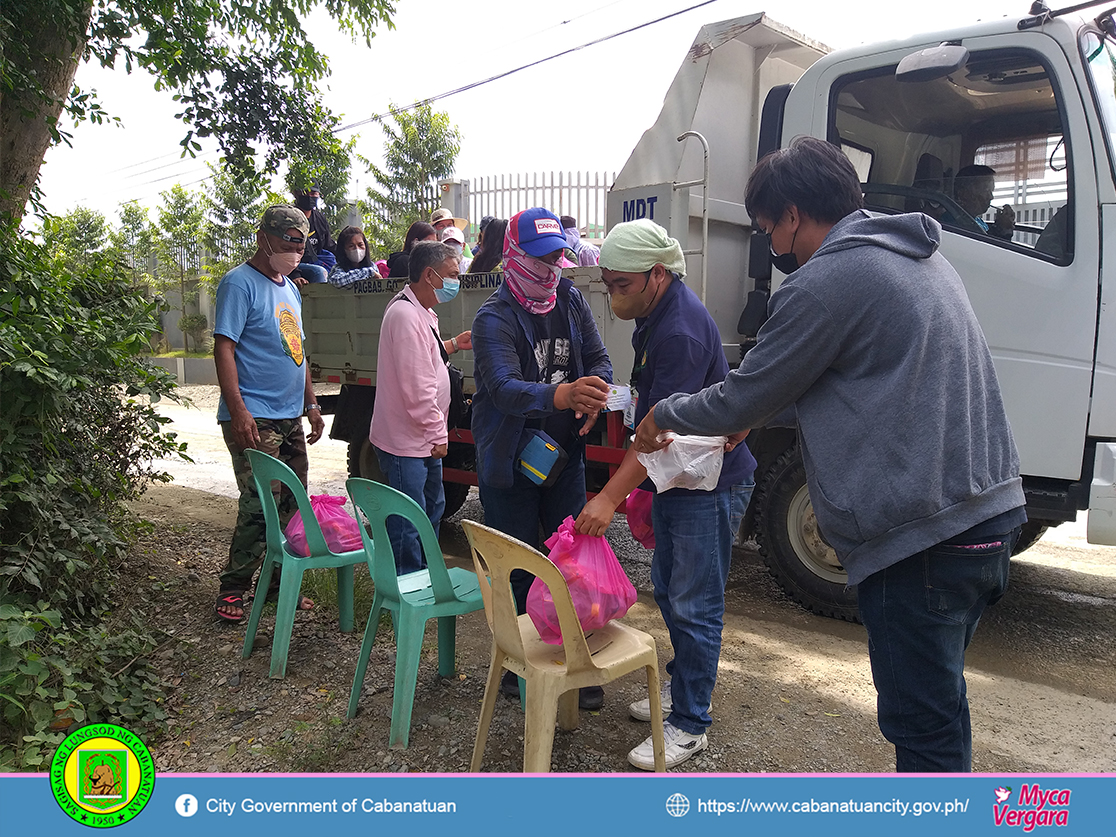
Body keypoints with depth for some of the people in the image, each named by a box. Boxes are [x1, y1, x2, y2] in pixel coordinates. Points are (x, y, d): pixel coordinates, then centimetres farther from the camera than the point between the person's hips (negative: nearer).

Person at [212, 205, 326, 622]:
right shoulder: (240, 283, -7)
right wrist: (238, 412, -22)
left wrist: (311, 405, 19)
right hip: (255, 417, -8)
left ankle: (279, 580, 22)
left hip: (291, 416, 8)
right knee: (260, 505, -10)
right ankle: (232, 588, 4)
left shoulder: (290, 288, 18)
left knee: (292, 503, 10)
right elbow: (224, 348, -14)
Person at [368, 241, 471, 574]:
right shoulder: (406, 315, -23)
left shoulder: (421, 312, 11)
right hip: (405, 441, -11)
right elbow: (417, 388, -25)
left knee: (432, 507, 22)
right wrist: (438, 435, -17)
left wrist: (452, 344, 18)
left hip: (423, 439, 11)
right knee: (408, 524, -3)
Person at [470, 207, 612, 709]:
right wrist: (562, 394, -51)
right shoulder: (494, 318, -15)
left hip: (565, 457, 5)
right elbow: (504, 388, -31)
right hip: (510, 465, -5)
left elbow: (598, 360, 9)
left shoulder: (570, 300, 4)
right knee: (517, 571, 5)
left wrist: (594, 397, -15)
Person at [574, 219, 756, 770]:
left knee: (694, 605, -1)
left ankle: (689, 724, 13)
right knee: (667, 588, 19)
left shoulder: (681, 332, -25)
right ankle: (681, 686, 37)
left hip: (710, 484, -10)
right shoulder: (656, 312, 8)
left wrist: (609, 499, -28)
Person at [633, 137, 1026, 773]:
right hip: (989, 509, 10)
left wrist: (663, 415, 11)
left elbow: (743, 400, -8)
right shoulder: (920, 259, 16)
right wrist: (754, 413, 28)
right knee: (938, 701, 23)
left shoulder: (826, 280, -14)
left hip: (920, 535, -10)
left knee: (921, 724, 2)